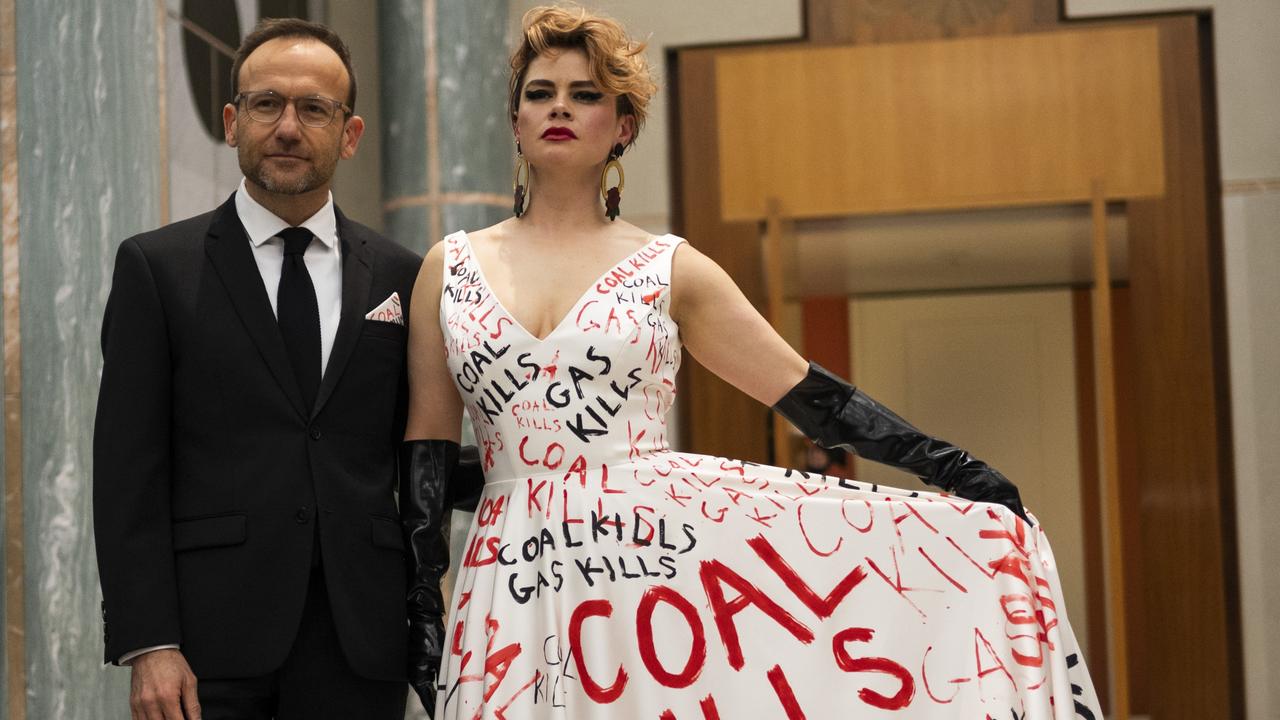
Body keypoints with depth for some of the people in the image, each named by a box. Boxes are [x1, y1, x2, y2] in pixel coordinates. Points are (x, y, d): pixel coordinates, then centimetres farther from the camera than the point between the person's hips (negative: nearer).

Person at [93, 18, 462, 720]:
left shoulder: (400, 277, 9)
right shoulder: (157, 266, 3)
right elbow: (129, 470, -3)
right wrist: (148, 646, -10)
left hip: (359, 639, 2)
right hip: (211, 639, -2)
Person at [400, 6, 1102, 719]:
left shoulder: (670, 269, 4)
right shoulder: (451, 267, 8)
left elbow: (808, 392, 3)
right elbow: (429, 445, 9)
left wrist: (948, 464, -4)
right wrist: (423, 606, 3)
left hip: (661, 550, -1)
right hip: (517, 587, 1)